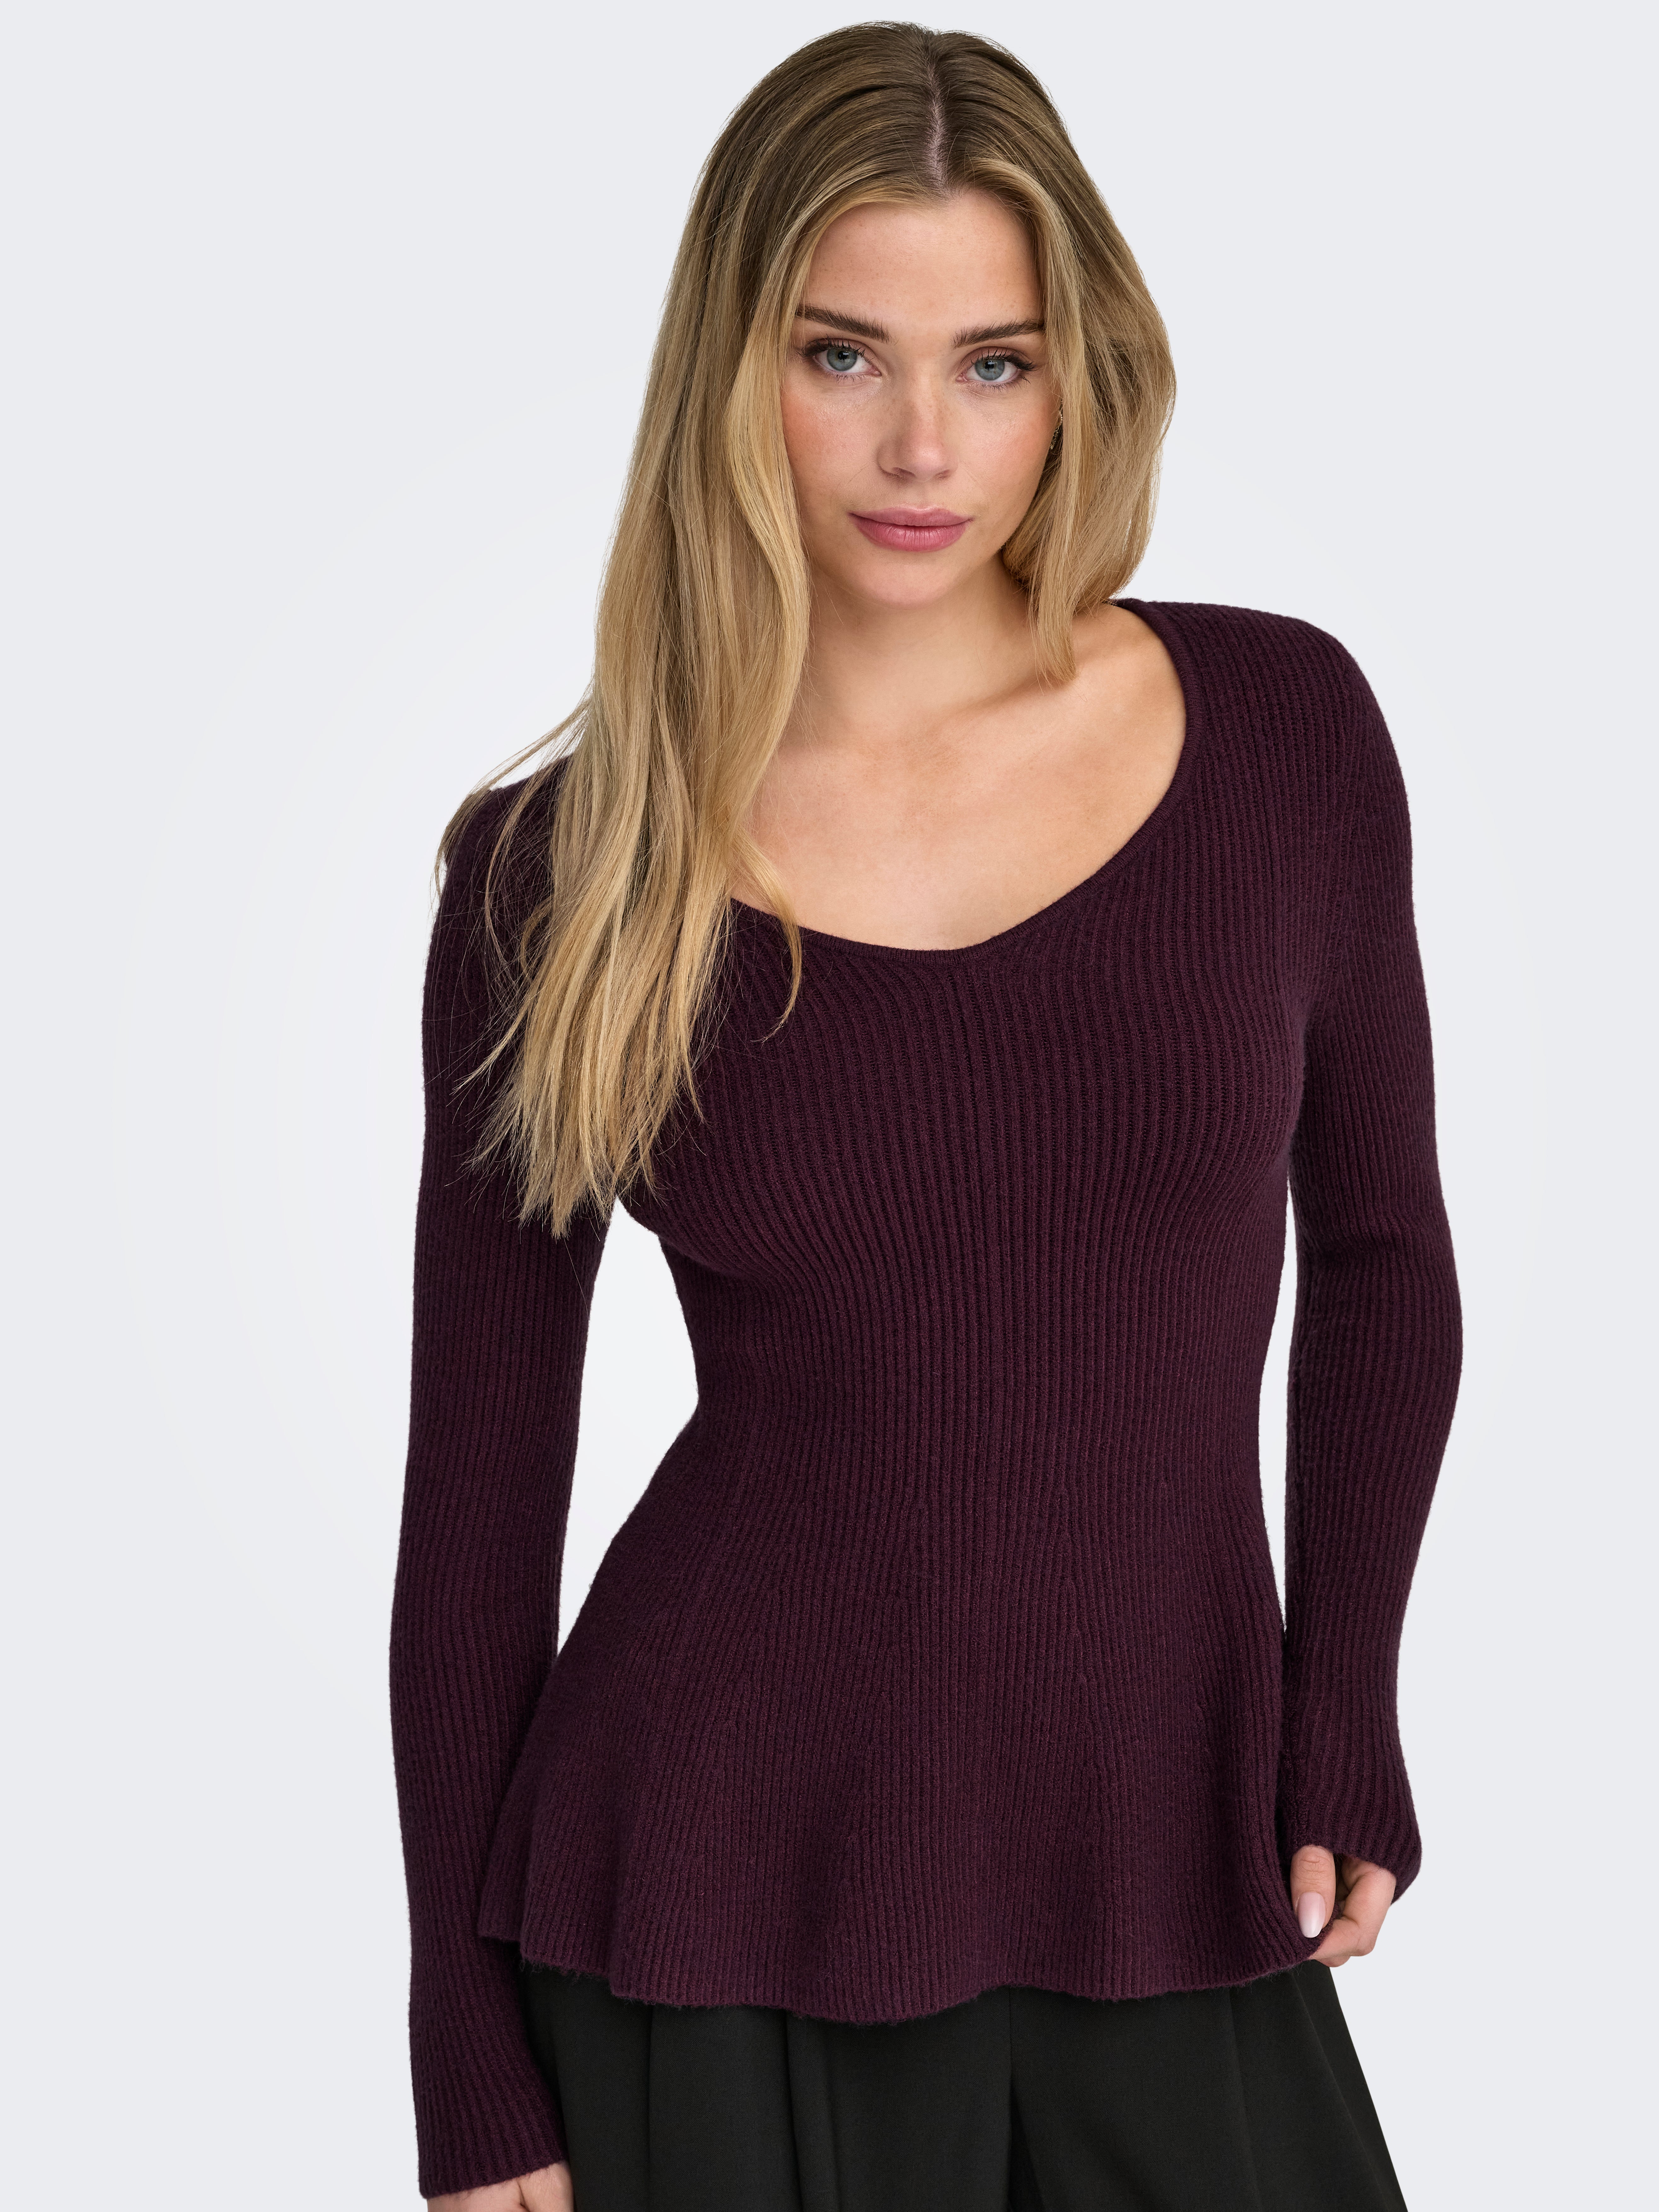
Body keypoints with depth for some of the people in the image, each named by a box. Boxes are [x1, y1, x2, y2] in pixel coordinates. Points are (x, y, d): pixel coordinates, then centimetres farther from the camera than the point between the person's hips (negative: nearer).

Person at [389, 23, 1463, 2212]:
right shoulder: (561, 872, -6)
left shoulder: (1282, 725, -3)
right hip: (715, 1926, -1)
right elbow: (482, 1482, -1)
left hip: (1182, 1906, 2)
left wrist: (1346, 1708, 1)